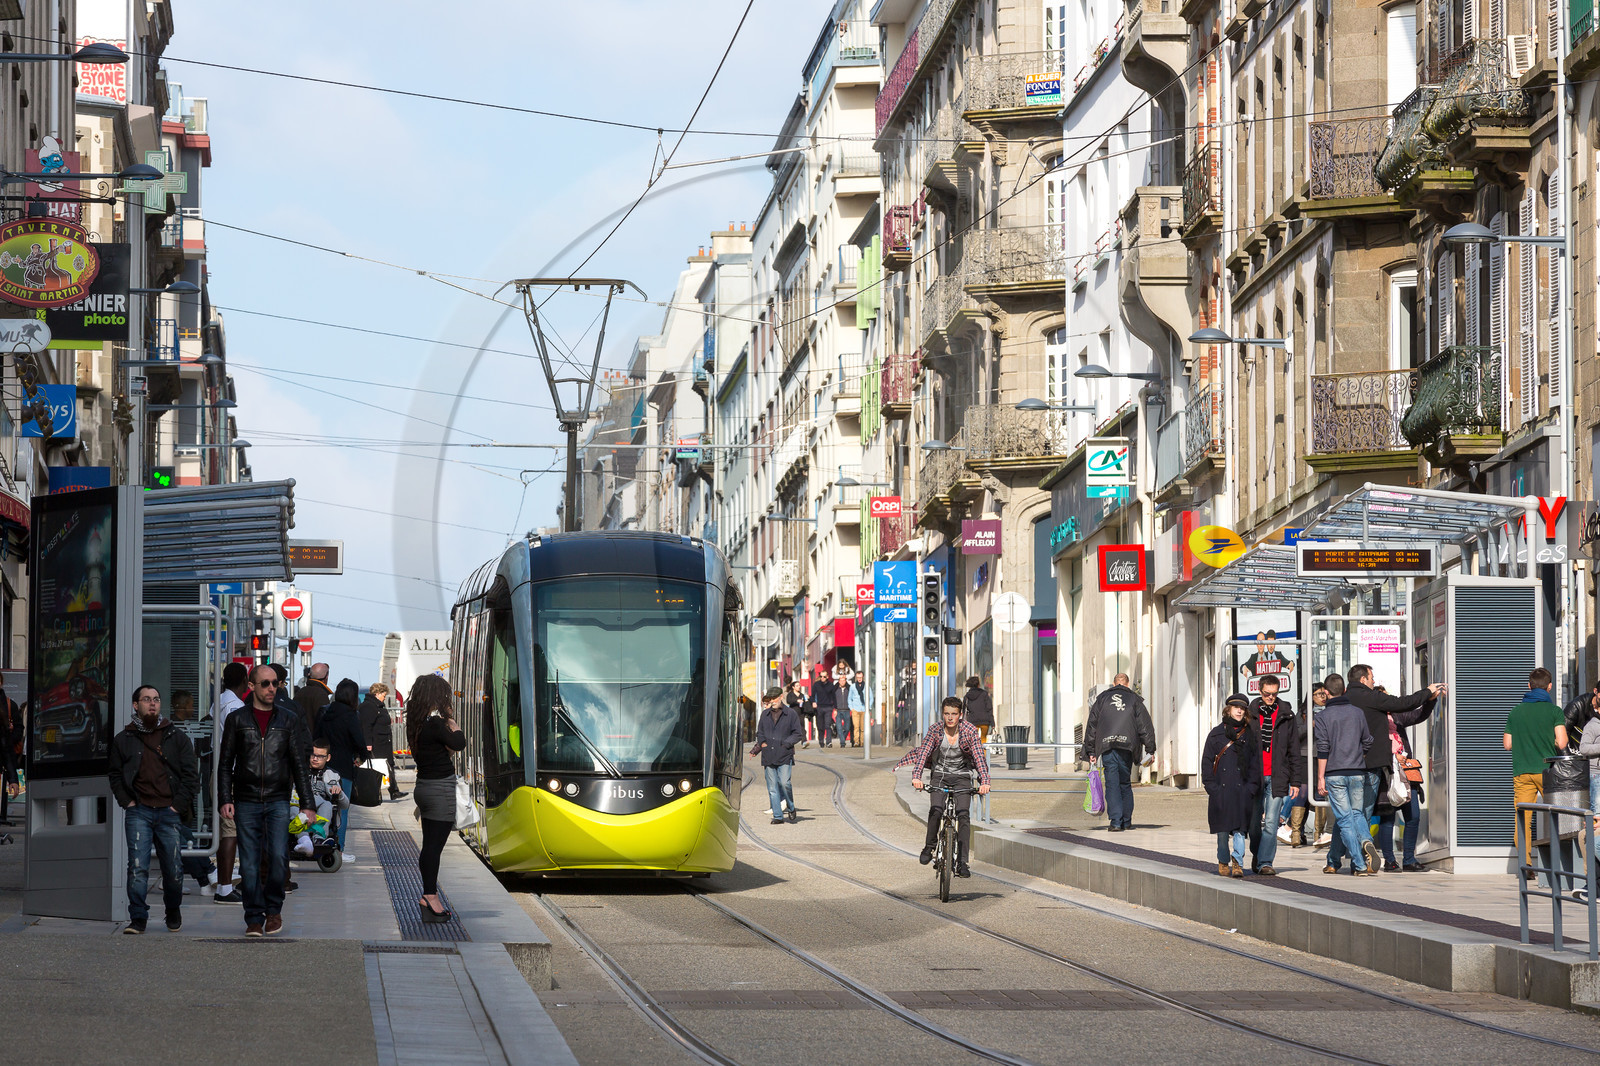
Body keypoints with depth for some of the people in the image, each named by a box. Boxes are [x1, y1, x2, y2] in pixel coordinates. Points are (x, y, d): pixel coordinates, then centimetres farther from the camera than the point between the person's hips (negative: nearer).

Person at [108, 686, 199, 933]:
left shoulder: (177, 738, 10)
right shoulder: (123, 740, 13)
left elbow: (191, 774, 8)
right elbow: (114, 774, 17)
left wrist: (179, 805, -2)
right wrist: (127, 801, 3)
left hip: (169, 811, 0)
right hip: (139, 811, 0)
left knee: (172, 867, 3)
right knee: (137, 866, -10)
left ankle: (173, 911, 25)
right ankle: (138, 917, -6)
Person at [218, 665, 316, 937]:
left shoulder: (288, 720, 8)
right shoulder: (237, 720, 6)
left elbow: (300, 764, 9)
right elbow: (225, 764, 7)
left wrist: (307, 803, 3)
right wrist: (225, 799, -5)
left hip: (279, 801, 0)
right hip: (246, 801, 0)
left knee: (278, 857, -11)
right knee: (250, 864, -1)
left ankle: (273, 908, 10)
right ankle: (254, 918, 6)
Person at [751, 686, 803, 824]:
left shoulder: (791, 714, 3)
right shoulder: (765, 714, 14)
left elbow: (798, 734, 4)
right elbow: (760, 733, 23)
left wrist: (785, 743, -9)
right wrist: (761, 743, 3)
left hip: (784, 756, -4)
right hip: (768, 756, 4)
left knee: (785, 783, -15)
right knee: (772, 788, 1)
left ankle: (791, 809, 9)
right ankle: (777, 816, 5)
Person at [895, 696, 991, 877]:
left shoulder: (969, 731, -13)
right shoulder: (936, 731, -11)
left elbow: (979, 756, -20)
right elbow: (923, 753, -21)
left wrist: (984, 782, -34)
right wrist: (916, 776, -38)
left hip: (961, 777, 0)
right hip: (940, 775, 0)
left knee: (964, 814, -18)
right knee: (936, 809, -26)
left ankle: (962, 862, -18)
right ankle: (929, 846, -2)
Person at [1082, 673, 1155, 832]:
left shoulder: (1102, 698, 15)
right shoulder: (1134, 699, 13)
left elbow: (1091, 725, 13)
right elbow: (1145, 725, 8)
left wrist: (1090, 751, 15)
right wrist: (1150, 749, 10)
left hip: (1106, 745, 0)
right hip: (1127, 746, 0)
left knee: (1112, 784, -2)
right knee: (1125, 783, 12)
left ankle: (1116, 821, -11)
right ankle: (1127, 821, 12)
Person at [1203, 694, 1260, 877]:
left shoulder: (1250, 735, 9)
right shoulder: (1217, 734, 8)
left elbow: (1256, 763, 8)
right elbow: (1207, 761, 6)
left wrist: (1251, 786, -3)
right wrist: (1211, 785, -4)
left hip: (1242, 789, 0)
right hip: (1221, 789, 0)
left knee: (1239, 827, -10)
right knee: (1222, 829, 4)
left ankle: (1237, 862, -10)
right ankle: (1223, 862, 17)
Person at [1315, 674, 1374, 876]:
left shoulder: (1322, 717, -4)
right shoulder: (1358, 713, 7)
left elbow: (1323, 750, -9)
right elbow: (1367, 742, 13)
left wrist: (1321, 778, -7)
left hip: (1334, 774, -3)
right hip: (1357, 772, 3)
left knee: (1344, 819, -1)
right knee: (1357, 813, 15)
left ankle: (1360, 865, -8)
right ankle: (1366, 841, -16)